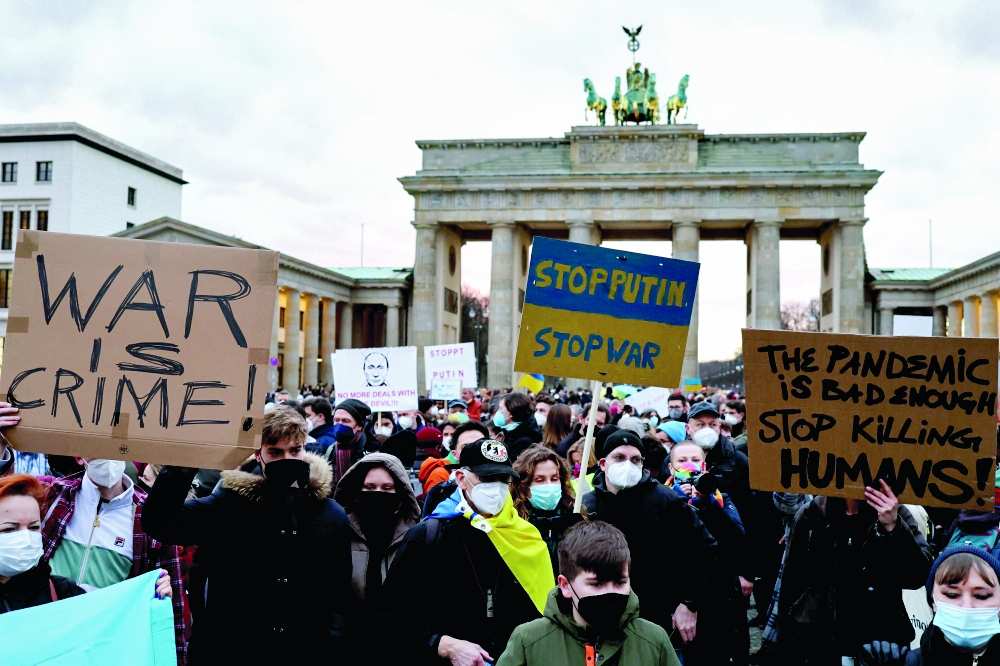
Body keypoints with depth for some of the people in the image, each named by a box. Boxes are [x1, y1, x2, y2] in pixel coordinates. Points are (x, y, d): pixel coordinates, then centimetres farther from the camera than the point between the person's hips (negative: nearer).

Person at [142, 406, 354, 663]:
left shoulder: (331, 516, 0)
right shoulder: (227, 505, -5)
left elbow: (339, 597, 4)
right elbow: (157, 523, -15)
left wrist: (328, 648, -4)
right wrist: (183, 464, -24)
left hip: (304, 653, 1)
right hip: (227, 651, -1)